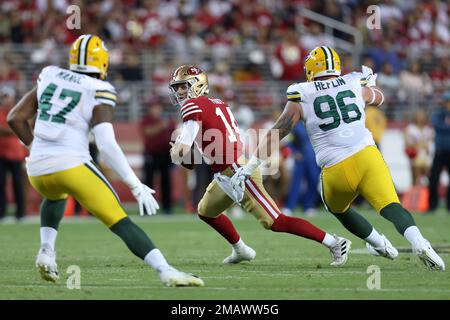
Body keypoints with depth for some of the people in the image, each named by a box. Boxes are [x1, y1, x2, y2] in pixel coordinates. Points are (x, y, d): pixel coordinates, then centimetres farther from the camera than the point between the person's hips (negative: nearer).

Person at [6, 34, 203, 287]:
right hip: (71, 165, -5)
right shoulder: (98, 93, -2)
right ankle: (166, 271, -19)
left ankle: (47, 250, 19)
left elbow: (15, 118, 15)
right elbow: (107, 146, -13)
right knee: (121, 222, -4)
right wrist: (136, 187, -11)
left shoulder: (50, 77, 13)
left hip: (38, 169, 5)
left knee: (56, 196, 39)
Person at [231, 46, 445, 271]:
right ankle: (418, 241, -35)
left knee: (338, 209, 28)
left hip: (337, 171, -1)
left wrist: (249, 166, 8)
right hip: (366, 156, 1)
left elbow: (275, 134, 5)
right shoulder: (356, 86, 14)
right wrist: (371, 83, 60)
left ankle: (379, 243, 30)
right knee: (391, 208, -10)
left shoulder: (301, 98, 8)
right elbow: (378, 98, 38)